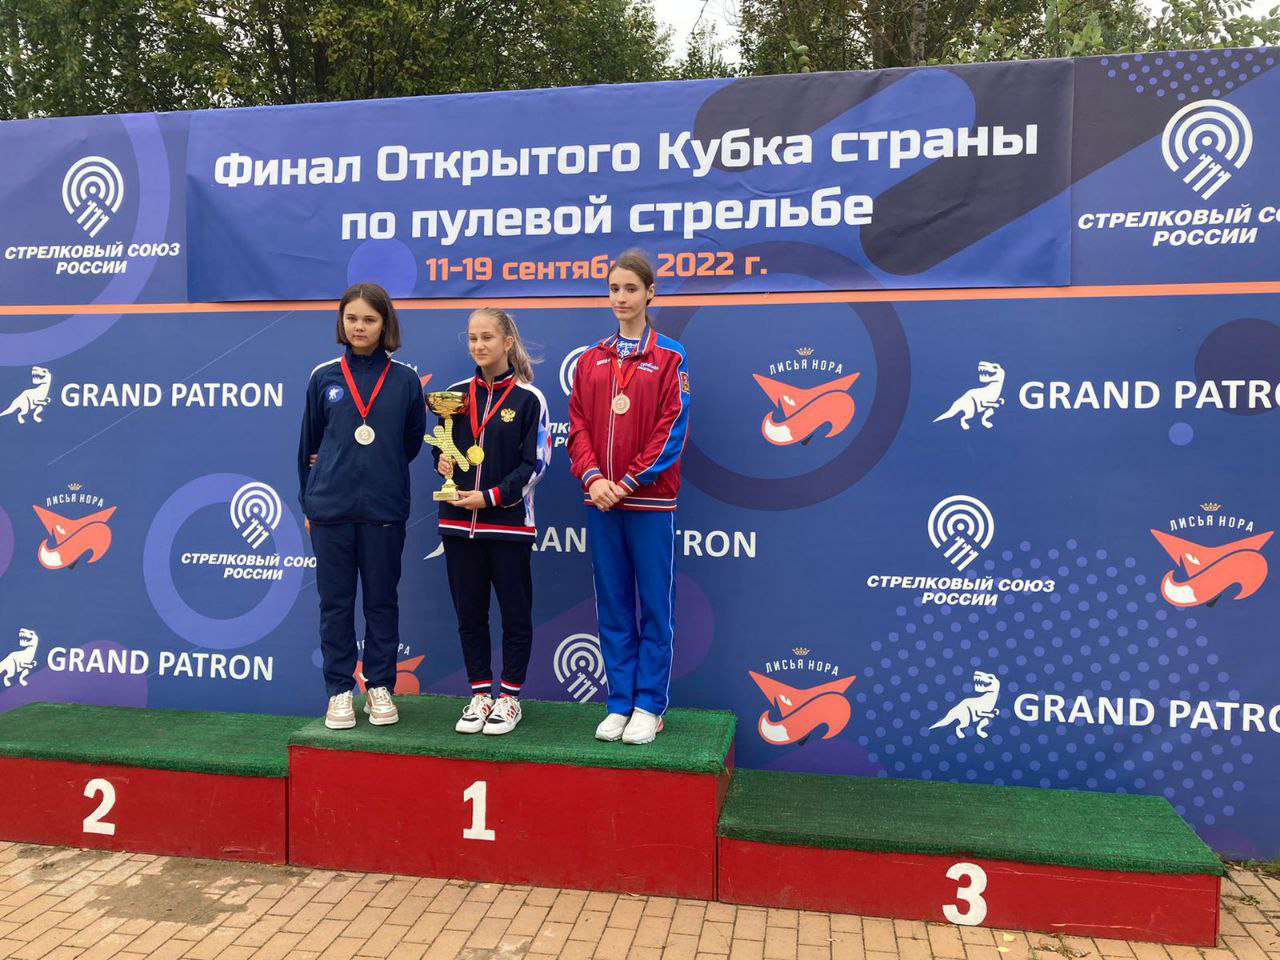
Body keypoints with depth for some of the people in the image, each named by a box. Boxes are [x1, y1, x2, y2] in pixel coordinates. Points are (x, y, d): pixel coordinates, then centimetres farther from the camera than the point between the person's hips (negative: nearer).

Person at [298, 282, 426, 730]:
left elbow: (412, 442, 11)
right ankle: (339, 690, 17)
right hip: (330, 507, 1)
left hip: (384, 508, -1)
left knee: (381, 600, 8)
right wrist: (308, 502, 13)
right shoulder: (325, 377, 4)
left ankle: (380, 687, 21)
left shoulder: (404, 379, 1)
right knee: (335, 601, 6)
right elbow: (309, 444, 11)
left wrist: (377, 471, 7)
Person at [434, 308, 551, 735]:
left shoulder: (528, 398, -4)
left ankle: (509, 696, 19)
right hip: (458, 522, 4)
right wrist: (443, 461, -4)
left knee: (515, 613, 5)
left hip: (508, 523, -4)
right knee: (469, 613, 10)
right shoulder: (457, 393, 9)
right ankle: (480, 694, 24)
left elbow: (535, 463, -7)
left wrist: (491, 496, -15)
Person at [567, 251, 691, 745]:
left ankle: (649, 706, 14)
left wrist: (629, 482, -13)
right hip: (601, 501, 4)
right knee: (613, 609, 9)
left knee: (654, 608, 4)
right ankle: (620, 703, 19)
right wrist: (592, 477, -9)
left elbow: (672, 431, -7)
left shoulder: (669, 358, 0)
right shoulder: (591, 361, 12)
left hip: (650, 503, -4)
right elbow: (578, 426, 7)